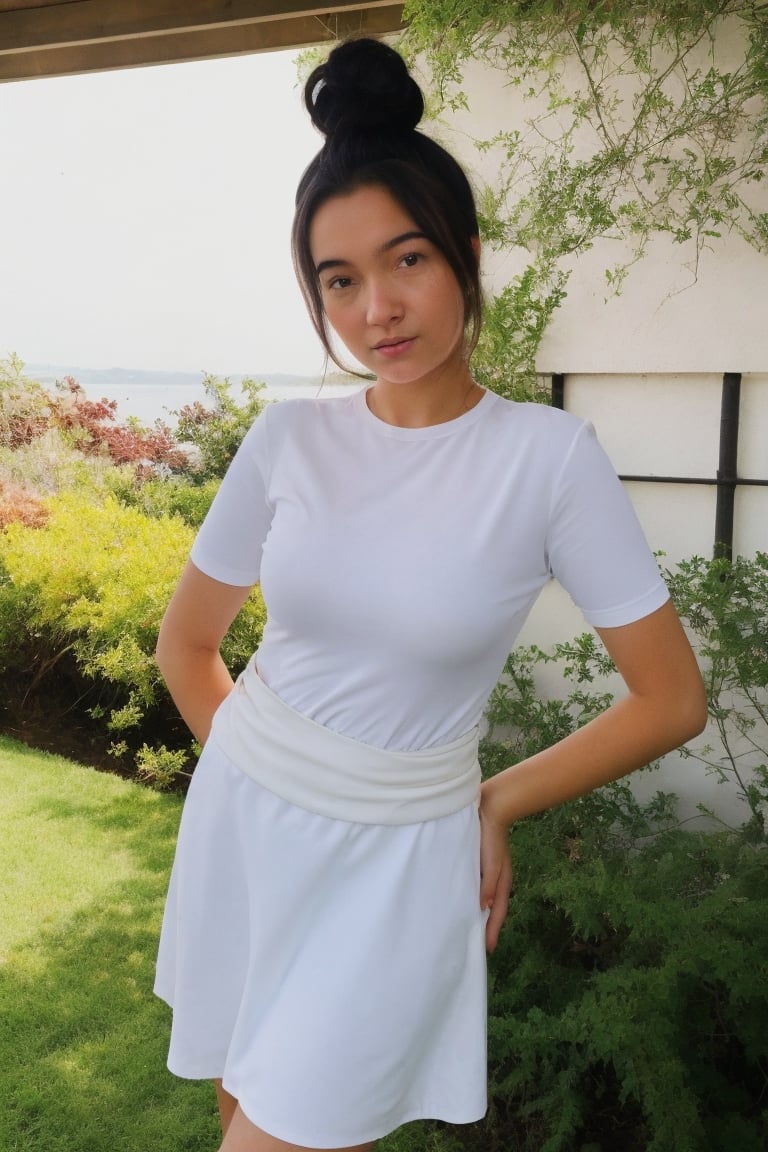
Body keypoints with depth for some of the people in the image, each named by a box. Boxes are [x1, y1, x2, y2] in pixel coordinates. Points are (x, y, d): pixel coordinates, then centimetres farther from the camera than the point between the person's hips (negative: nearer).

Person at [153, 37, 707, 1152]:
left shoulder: (548, 454, -15)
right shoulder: (288, 439, -6)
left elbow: (672, 700, -9)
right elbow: (187, 644, 8)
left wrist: (496, 802, -3)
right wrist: (261, 768, 8)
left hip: (394, 857, -3)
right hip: (238, 822, 4)